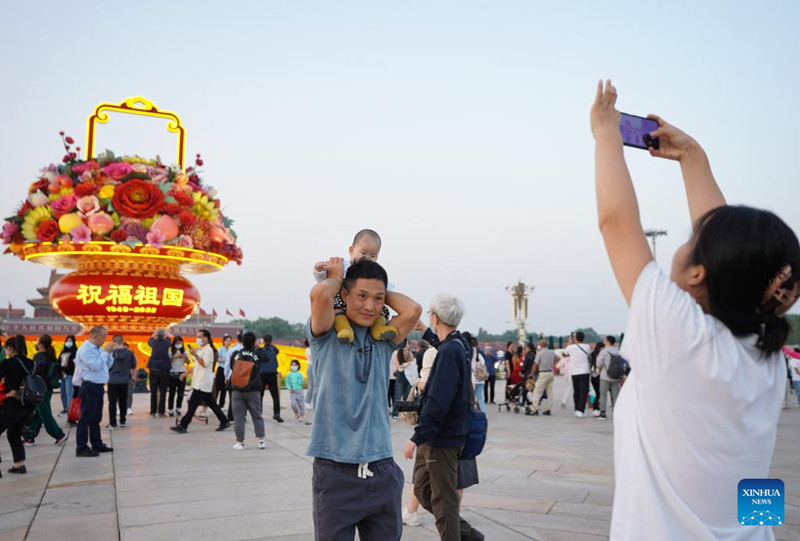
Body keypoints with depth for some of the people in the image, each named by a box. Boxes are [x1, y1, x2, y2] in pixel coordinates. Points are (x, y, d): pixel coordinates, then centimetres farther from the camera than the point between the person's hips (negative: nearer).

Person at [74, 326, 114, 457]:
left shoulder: (98, 349, 13)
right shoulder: (85, 349, -13)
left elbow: (108, 365, 18)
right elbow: (95, 366, -22)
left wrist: (108, 353, 5)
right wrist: (105, 352, -15)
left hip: (98, 387, 9)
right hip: (89, 387, -9)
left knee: (96, 418, 15)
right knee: (86, 418, -4)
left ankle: (97, 444, 24)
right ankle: (81, 448, 0)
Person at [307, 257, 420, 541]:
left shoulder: (384, 342, 8)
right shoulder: (326, 336, -2)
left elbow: (413, 310, -10)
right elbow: (320, 293, -22)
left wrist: (381, 291, 4)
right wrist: (336, 276, -1)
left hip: (383, 472, 4)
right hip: (335, 474, -4)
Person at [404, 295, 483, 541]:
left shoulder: (449, 351, -21)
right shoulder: (459, 345, 7)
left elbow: (438, 401, -26)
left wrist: (417, 437, -23)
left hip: (442, 438, -9)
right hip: (435, 437, 9)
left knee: (443, 500, 3)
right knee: (422, 490, 18)